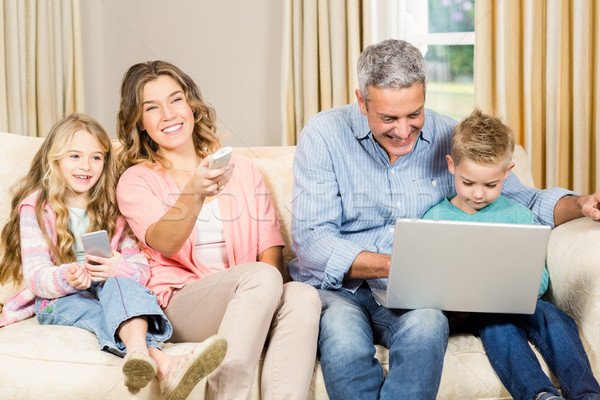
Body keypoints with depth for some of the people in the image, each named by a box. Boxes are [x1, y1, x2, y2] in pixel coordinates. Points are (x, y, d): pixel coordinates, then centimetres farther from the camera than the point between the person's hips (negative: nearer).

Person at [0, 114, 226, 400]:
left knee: (119, 281, -34)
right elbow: (35, 275, -7)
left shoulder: (112, 209, 14)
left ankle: (138, 353, -62)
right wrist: (70, 277, -31)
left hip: (111, 290, 3)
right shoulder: (35, 209, 5)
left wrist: (118, 267, -24)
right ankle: (163, 365, -61)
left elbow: (142, 269, 2)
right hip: (57, 302, -2)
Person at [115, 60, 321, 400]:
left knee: (303, 295, -29)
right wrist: (194, 193, -31)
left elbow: (270, 248, 12)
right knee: (261, 276, -32)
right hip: (178, 305, -3)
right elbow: (165, 243, -11)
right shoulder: (136, 181, 10)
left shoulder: (242, 169, 20)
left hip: (249, 304, 3)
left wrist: (260, 301, -9)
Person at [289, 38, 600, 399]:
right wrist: (395, 265, -24)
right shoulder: (324, 135, -6)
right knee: (343, 335, -37)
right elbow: (311, 242, -12)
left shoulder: (451, 138, 3)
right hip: (336, 287, -2)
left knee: (427, 325, -34)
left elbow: (523, 201, 13)